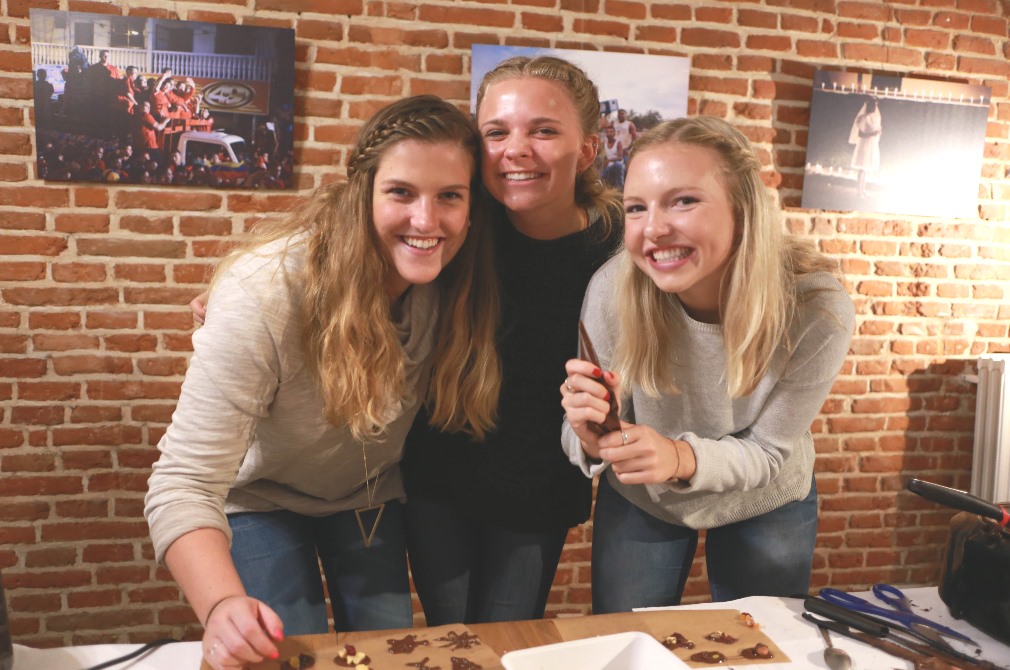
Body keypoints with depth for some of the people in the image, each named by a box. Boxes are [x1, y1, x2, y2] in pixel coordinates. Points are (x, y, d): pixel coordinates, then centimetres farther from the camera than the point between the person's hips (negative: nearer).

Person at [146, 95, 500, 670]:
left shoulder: (454, 282, -22)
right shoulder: (263, 293, -36)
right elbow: (185, 485, -38)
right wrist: (223, 607, -53)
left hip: (371, 498, 4)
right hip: (262, 498, -3)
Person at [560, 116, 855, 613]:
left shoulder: (816, 307, -29)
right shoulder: (612, 291, -29)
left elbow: (770, 451, -19)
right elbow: (584, 441, -15)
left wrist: (683, 458, -39)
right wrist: (592, 440, -39)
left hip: (765, 504, 0)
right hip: (638, 500, 1)